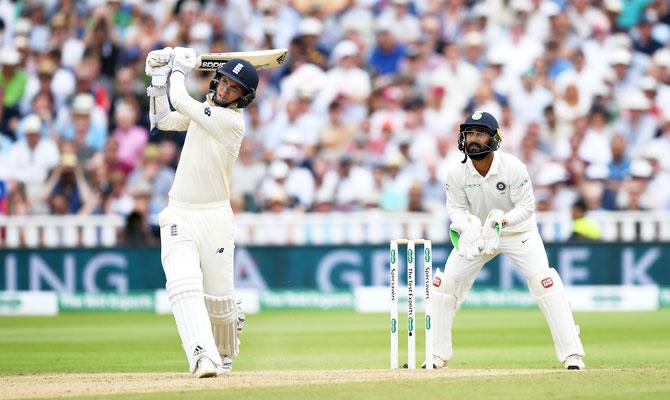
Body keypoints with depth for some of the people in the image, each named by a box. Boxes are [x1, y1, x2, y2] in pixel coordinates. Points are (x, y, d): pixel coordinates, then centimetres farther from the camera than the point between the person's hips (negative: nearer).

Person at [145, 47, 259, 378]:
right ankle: (202, 357, -32)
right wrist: (159, 80, 8)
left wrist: (179, 71, -1)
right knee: (183, 285, -18)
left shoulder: (231, 120, -15)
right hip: (178, 214, 5)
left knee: (219, 297, 3)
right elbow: (163, 120, 20)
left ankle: (225, 354, 33)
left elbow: (180, 102, -18)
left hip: (213, 217, -5)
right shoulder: (206, 108, 9)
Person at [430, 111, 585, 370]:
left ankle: (572, 353, -15)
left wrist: (502, 220, -37)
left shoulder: (513, 168, -26)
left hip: (518, 230, -3)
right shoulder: (456, 173, -18)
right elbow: (456, 208, -6)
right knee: (445, 283, -5)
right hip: (477, 231, 3)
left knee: (544, 281, -19)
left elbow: (526, 207, -18)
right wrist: (469, 227, -28)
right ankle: (438, 355, 9)